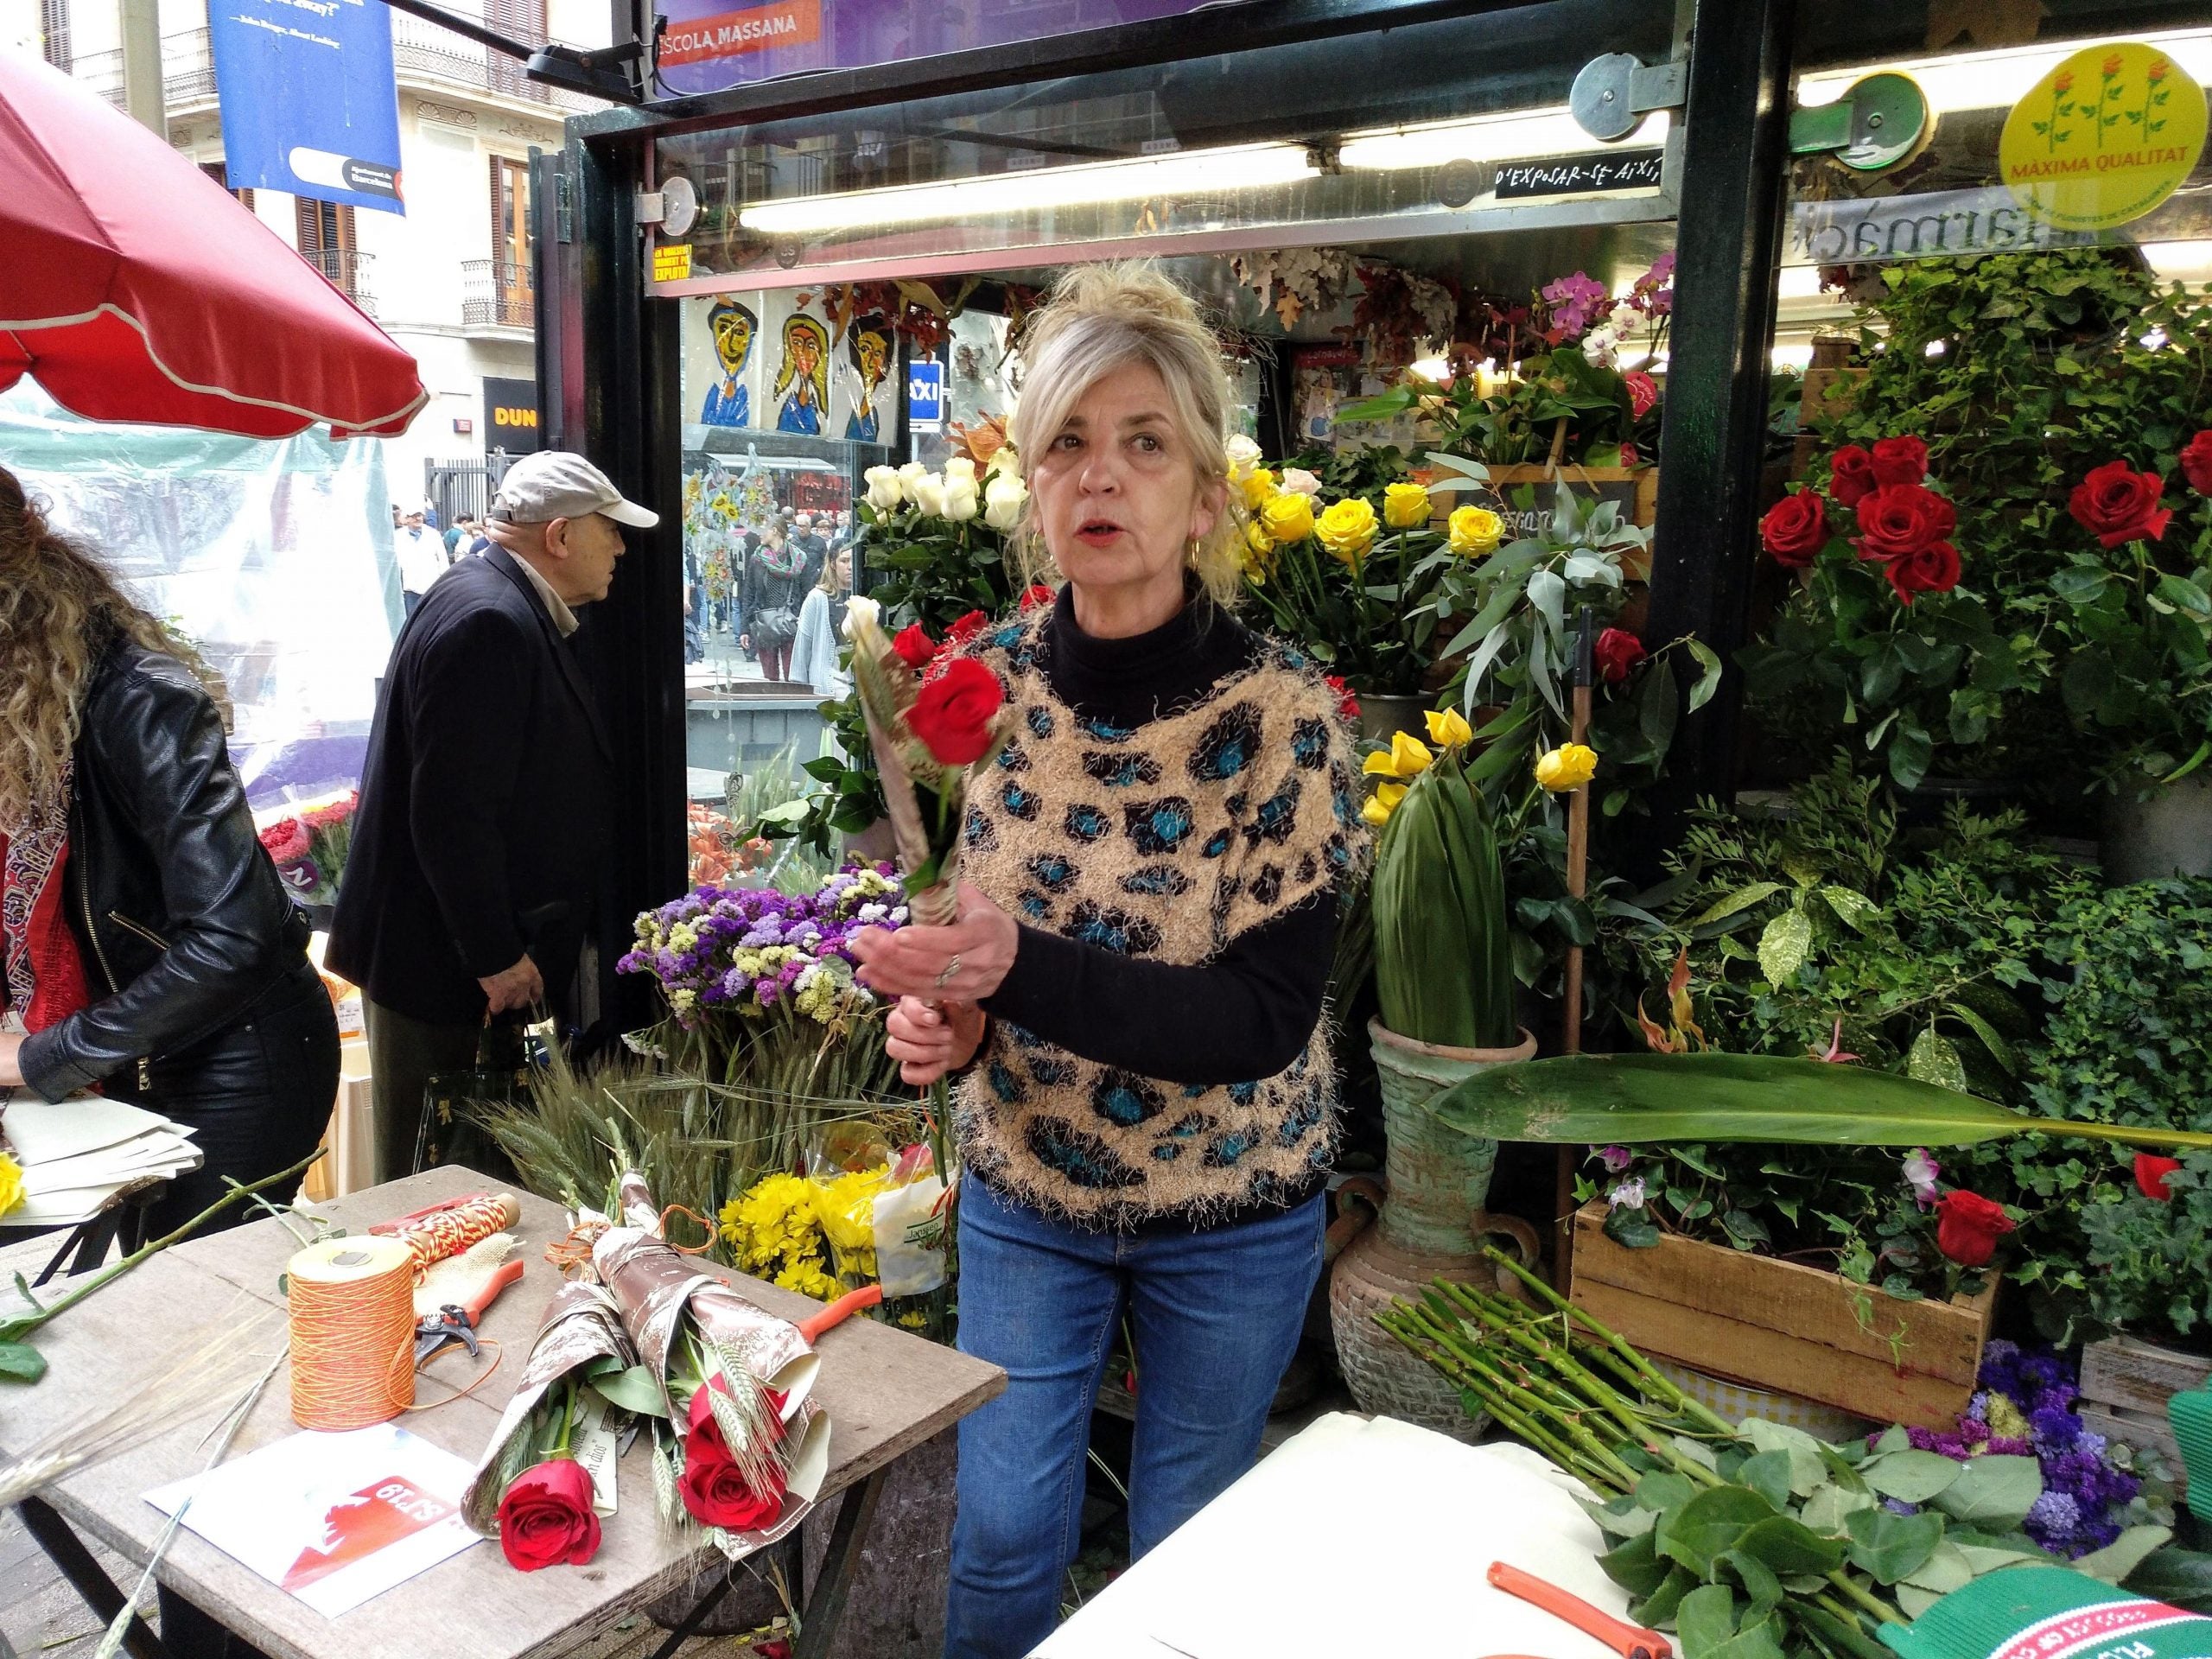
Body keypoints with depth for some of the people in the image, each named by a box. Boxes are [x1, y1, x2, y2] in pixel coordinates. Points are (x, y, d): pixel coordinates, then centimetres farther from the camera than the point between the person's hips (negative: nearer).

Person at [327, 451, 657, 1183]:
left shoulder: (517, 612, 13)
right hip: (447, 959, -10)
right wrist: (497, 958, -20)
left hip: (500, 943, 10)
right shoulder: (486, 621, -20)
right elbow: (454, 811, -25)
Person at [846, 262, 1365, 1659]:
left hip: (1230, 1211, -2)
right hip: (1024, 1188, 3)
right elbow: (954, 904, 2)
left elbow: (1265, 1018, -23)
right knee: (1003, 1535, 15)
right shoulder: (986, 680, -10)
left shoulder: (1281, 715, -21)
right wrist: (947, 1011, -20)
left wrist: (1022, 971, -35)